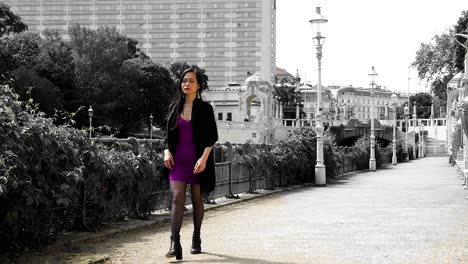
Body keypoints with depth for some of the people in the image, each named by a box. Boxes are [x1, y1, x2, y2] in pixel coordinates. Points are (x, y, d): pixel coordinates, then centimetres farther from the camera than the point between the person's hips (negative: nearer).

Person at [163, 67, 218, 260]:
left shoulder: (205, 108, -1)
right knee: (177, 198, -12)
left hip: (198, 160, -2)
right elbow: (169, 134, 15)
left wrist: (204, 158, -15)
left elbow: (212, 137, -4)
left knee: (197, 200, 8)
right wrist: (167, 151, -2)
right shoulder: (175, 107, 9)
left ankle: (196, 239, 24)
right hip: (177, 160, 2)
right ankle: (175, 244, -19)